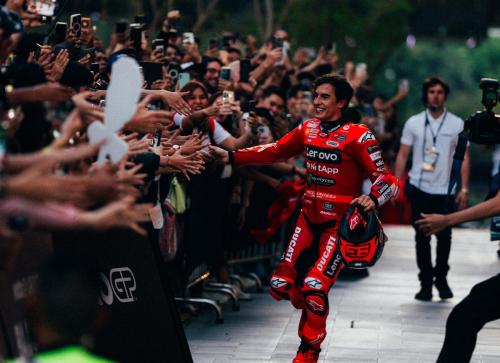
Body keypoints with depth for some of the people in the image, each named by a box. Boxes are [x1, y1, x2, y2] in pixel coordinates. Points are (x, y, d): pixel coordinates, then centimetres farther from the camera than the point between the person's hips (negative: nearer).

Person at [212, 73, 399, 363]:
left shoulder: (357, 136, -14)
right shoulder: (308, 129, 4)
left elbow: (385, 179, -16)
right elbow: (274, 152, 11)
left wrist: (373, 199, -37)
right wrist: (231, 157, 2)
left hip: (340, 224, -6)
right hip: (309, 218, 6)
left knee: (314, 288, -16)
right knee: (282, 285, 1)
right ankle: (314, 311, 34)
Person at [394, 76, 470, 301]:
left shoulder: (457, 124, 2)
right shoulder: (413, 123, 4)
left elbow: (464, 158, 3)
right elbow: (402, 156, 6)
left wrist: (464, 189, -4)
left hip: (445, 190, 0)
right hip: (419, 189, 0)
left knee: (444, 236, 1)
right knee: (422, 238, 4)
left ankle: (441, 278, 22)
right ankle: (426, 282, 13)